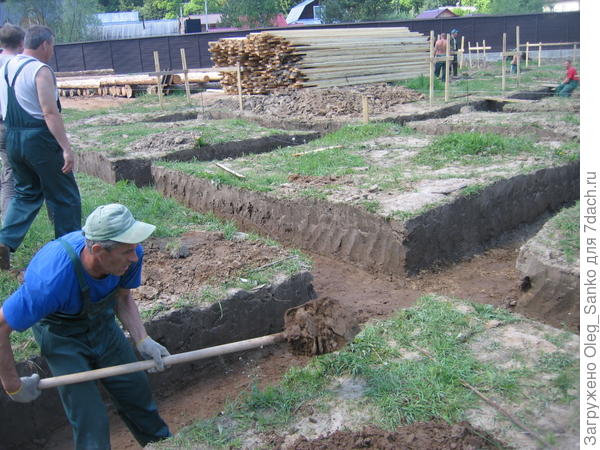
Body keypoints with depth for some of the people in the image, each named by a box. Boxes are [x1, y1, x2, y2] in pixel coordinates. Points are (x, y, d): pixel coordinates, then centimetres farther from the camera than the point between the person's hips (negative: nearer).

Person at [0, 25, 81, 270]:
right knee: (64, 197, 5)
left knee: (26, 193, 20)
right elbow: (50, 112, -21)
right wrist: (66, 147, -21)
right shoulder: (40, 70, -14)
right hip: (39, 139, -8)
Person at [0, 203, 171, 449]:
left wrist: (143, 341, -17)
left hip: (102, 322, 5)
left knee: (137, 393, 13)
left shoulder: (130, 255, -26)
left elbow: (123, 298, -5)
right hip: (63, 334, -4)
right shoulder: (53, 279, -42)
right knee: (91, 421, -7)